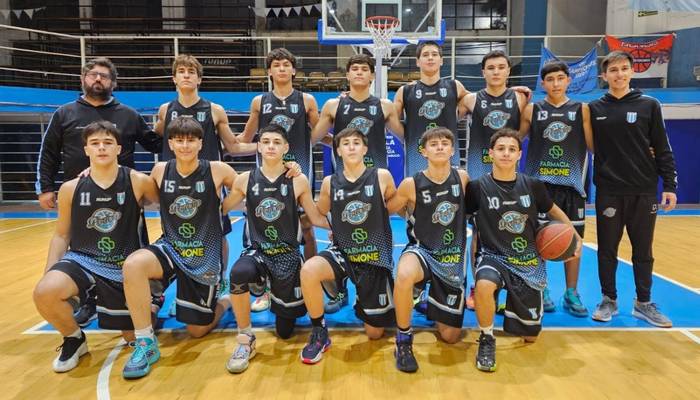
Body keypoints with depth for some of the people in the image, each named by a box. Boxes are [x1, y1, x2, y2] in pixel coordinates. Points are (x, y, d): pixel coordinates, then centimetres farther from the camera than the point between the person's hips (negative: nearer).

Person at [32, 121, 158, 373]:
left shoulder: (137, 182, -8)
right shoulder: (70, 189, -2)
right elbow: (61, 235, 7)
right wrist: (48, 273, -3)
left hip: (125, 269, -1)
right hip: (82, 260, 1)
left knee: (135, 337, 6)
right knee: (44, 292, -32)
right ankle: (74, 339, 1)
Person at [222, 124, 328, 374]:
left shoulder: (299, 181, -4)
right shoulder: (245, 180, -1)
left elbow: (316, 218, 4)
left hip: (287, 254, 0)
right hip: (256, 251, 0)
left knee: (284, 331, 6)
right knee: (238, 274, -39)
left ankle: (280, 296, 43)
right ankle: (245, 341, -15)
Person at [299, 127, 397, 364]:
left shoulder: (382, 176, -7)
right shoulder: (330, 182, 0)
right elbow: (318, 215, 15)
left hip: (376, 258, -1)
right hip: (342, 253, 1)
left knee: (374, 333, 7)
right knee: (308, 271, -34)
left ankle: (363, 301, 43)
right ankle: (319, 334, -10)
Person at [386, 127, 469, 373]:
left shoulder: (462, 177, -4)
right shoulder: (411, 185, -12)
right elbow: (386, 211, 3)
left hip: (453, 258, 3)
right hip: (421, 250, -3)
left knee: (450, 336, 8)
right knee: (404, 275, -43)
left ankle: (432, 299, 41)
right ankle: (404, 340, -18)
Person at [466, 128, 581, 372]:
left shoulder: (532, 185, -3)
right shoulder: (478, 187, -9)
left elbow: (554, 211, 13)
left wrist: (576, 237, 5)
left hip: (528, 262, 3)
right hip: (494, 257, -2)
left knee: (530, 336, 10)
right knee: (484, 285, -40)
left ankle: (512, 304, 45)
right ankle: (487, 340, -12)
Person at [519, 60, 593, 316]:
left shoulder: (581, 110, 7)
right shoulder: (531, 110, 4)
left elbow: (593, 145, 3)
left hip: (572, 183, 1)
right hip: (539, 183, -1)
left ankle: (571, 293, 19)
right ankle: (541, 291, 18)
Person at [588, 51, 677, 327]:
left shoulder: (649, 105, 3)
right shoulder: (594, 109, 4)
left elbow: (662, 149, 2)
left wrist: (669, 185, -3)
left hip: (644, 191, 0)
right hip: (608, 191, 0)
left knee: (643, 250, 8)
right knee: (607, 249, 6)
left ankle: (644, 303, 22)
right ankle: (609, 300, 20)